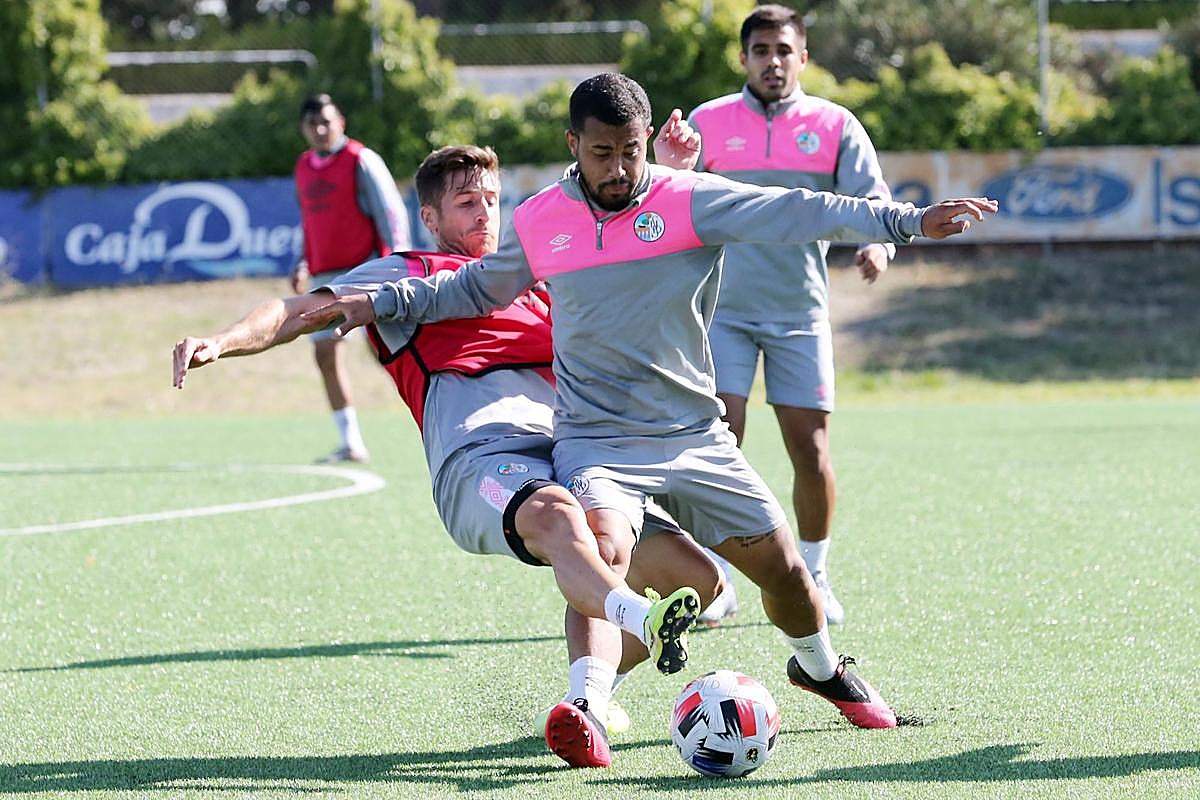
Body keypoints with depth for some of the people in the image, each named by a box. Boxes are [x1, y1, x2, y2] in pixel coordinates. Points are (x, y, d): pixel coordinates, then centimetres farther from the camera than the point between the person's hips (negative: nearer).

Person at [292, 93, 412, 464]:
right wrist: (304, 266, 18)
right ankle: (350, 443, 11)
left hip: (362, 269, -7)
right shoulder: (303, 167, 15)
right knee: (324, 352, 4)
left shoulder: (361, 161, -6)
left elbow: (391, 214, -8)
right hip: (324, 276, 7)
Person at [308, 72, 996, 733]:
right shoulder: (539, 223, 0)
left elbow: (796, 214, -18)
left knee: (783, 566, 7)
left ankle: (821, 669, 37)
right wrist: (383, 303, 11)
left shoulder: (691, 200, -8)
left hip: (695, 434, 1)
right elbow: (477, 288, 19)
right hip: (596, 441, -1)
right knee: (602, 554, -30)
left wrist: (908, 222, -28)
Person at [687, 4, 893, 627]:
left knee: (811, 451, 0)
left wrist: (876, 245, -20)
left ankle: (814, 578, 17)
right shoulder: (707, 123, 4)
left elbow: (873, 202, -2)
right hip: (723, 311, -1)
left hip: (800, 312, 1)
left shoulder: (835, 125, 3)